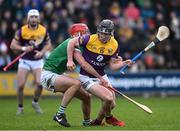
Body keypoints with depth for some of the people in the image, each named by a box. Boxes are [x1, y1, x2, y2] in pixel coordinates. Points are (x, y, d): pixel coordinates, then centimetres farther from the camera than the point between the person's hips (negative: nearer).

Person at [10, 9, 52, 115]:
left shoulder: (43, 30, -4)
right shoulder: (22, 31, -8)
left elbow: (48, 44, 8)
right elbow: (13, 45, -5)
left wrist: (42, 52, -10)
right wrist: (23, 48, -22)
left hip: (38, 61, 1)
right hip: (24, 61, -1)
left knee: (39, 84, -15)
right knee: (20, 85, -7)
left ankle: (35, 102, 14)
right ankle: (20, 107, 15)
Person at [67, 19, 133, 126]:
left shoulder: (114, 45, -3)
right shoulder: (90, 39, -18)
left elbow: (112, 65, 1)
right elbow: (72, 42, -7)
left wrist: (124, 63, -17)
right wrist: (70, 60, -11)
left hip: (101, 76, 6)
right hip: (87, 77, -6)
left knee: (111, 105, 5)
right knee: (108, 98, -20)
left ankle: (98, 121, 32)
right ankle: (109, 117, 12)